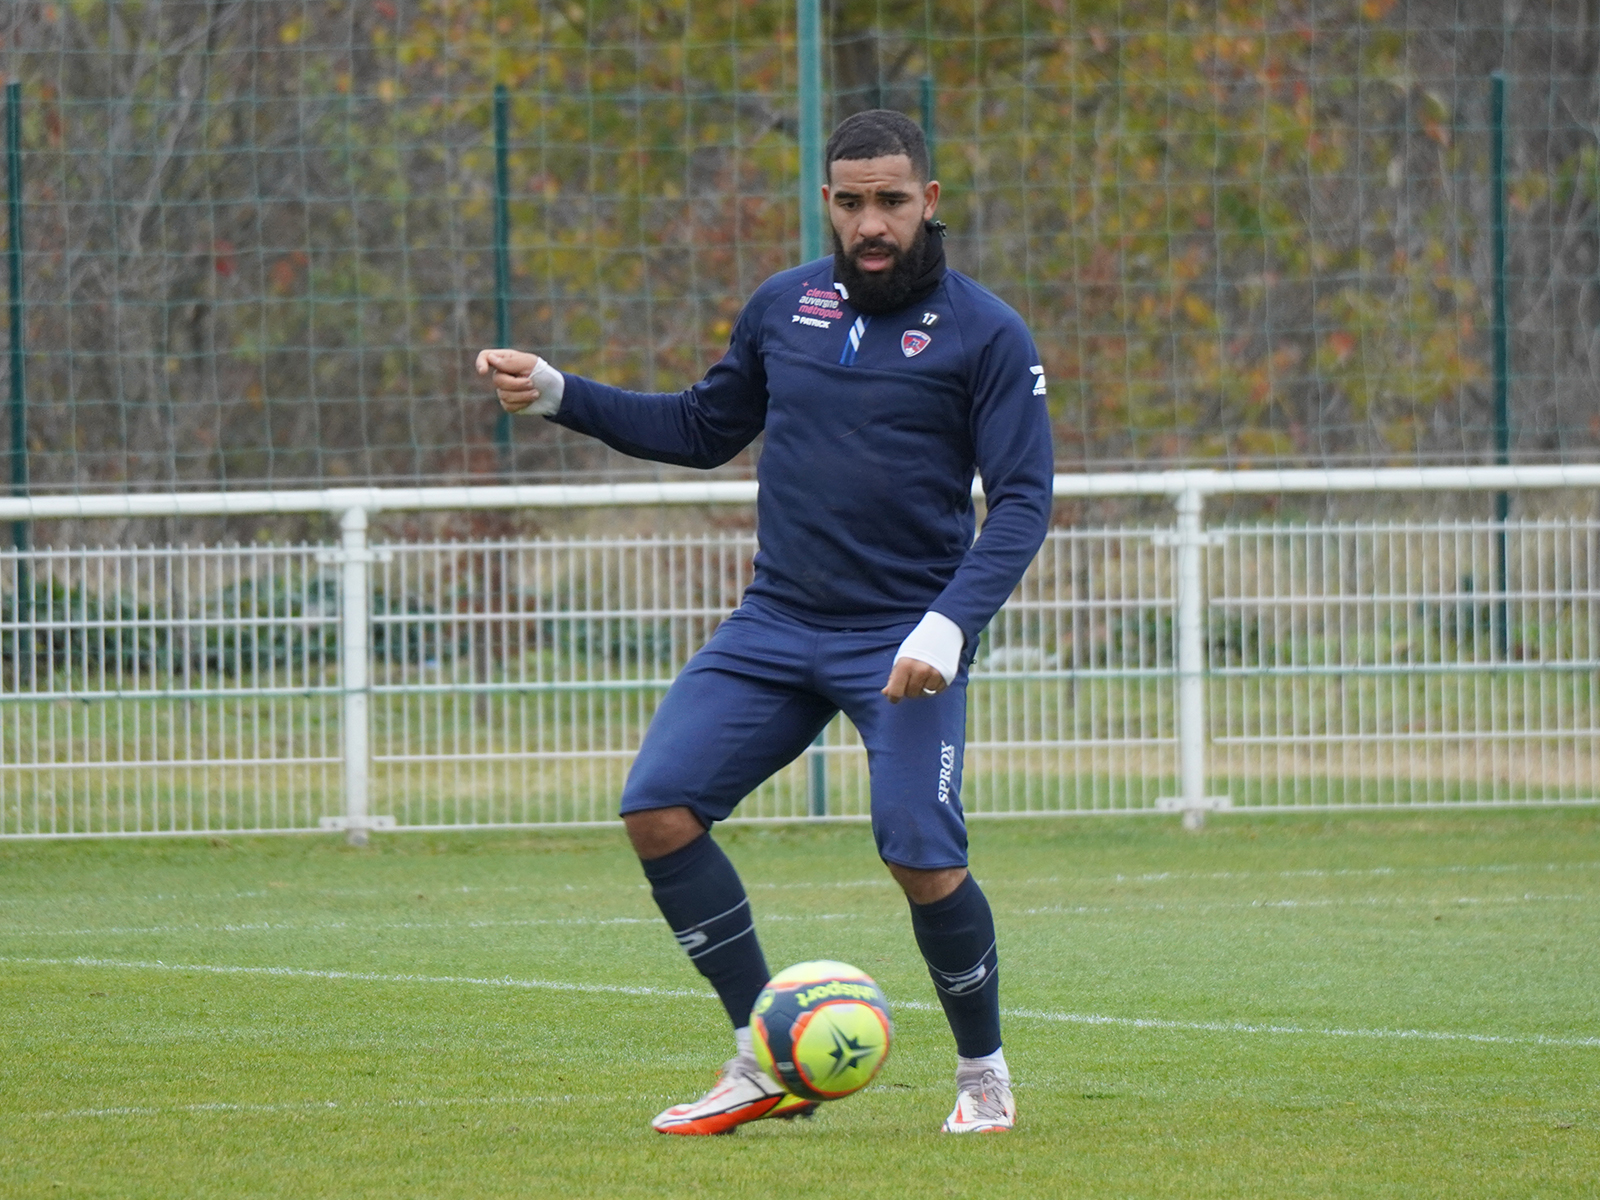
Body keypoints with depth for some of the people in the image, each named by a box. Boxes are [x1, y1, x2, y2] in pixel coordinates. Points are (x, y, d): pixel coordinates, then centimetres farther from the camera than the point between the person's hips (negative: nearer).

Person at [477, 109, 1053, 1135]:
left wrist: (951, 624, -23)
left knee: (922, 856, -19)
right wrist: (558, 395, 14)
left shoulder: (986, 334, -5)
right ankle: (767, 1065, 1)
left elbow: (1022, 498, -9)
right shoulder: (783, 308, 9)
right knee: (657, 807, -11)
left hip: (904, 638, -5)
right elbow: (704, 429, 23)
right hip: (776, 625, 5)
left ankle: (984, 1071, 9)